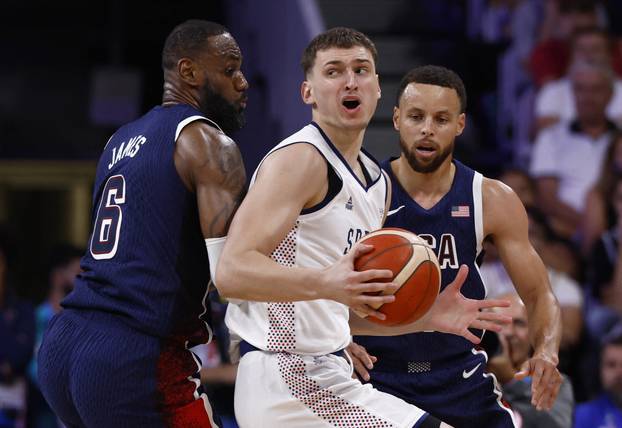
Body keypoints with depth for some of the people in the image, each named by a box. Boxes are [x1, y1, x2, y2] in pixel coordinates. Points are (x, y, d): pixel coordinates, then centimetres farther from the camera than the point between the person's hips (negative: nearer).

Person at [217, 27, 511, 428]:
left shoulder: (377, 181, 17)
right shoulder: (299, 159, -12)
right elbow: (231, 273, -23)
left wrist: (428, 317, 10)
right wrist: (327, 283, -36)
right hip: (290, 381, -10)